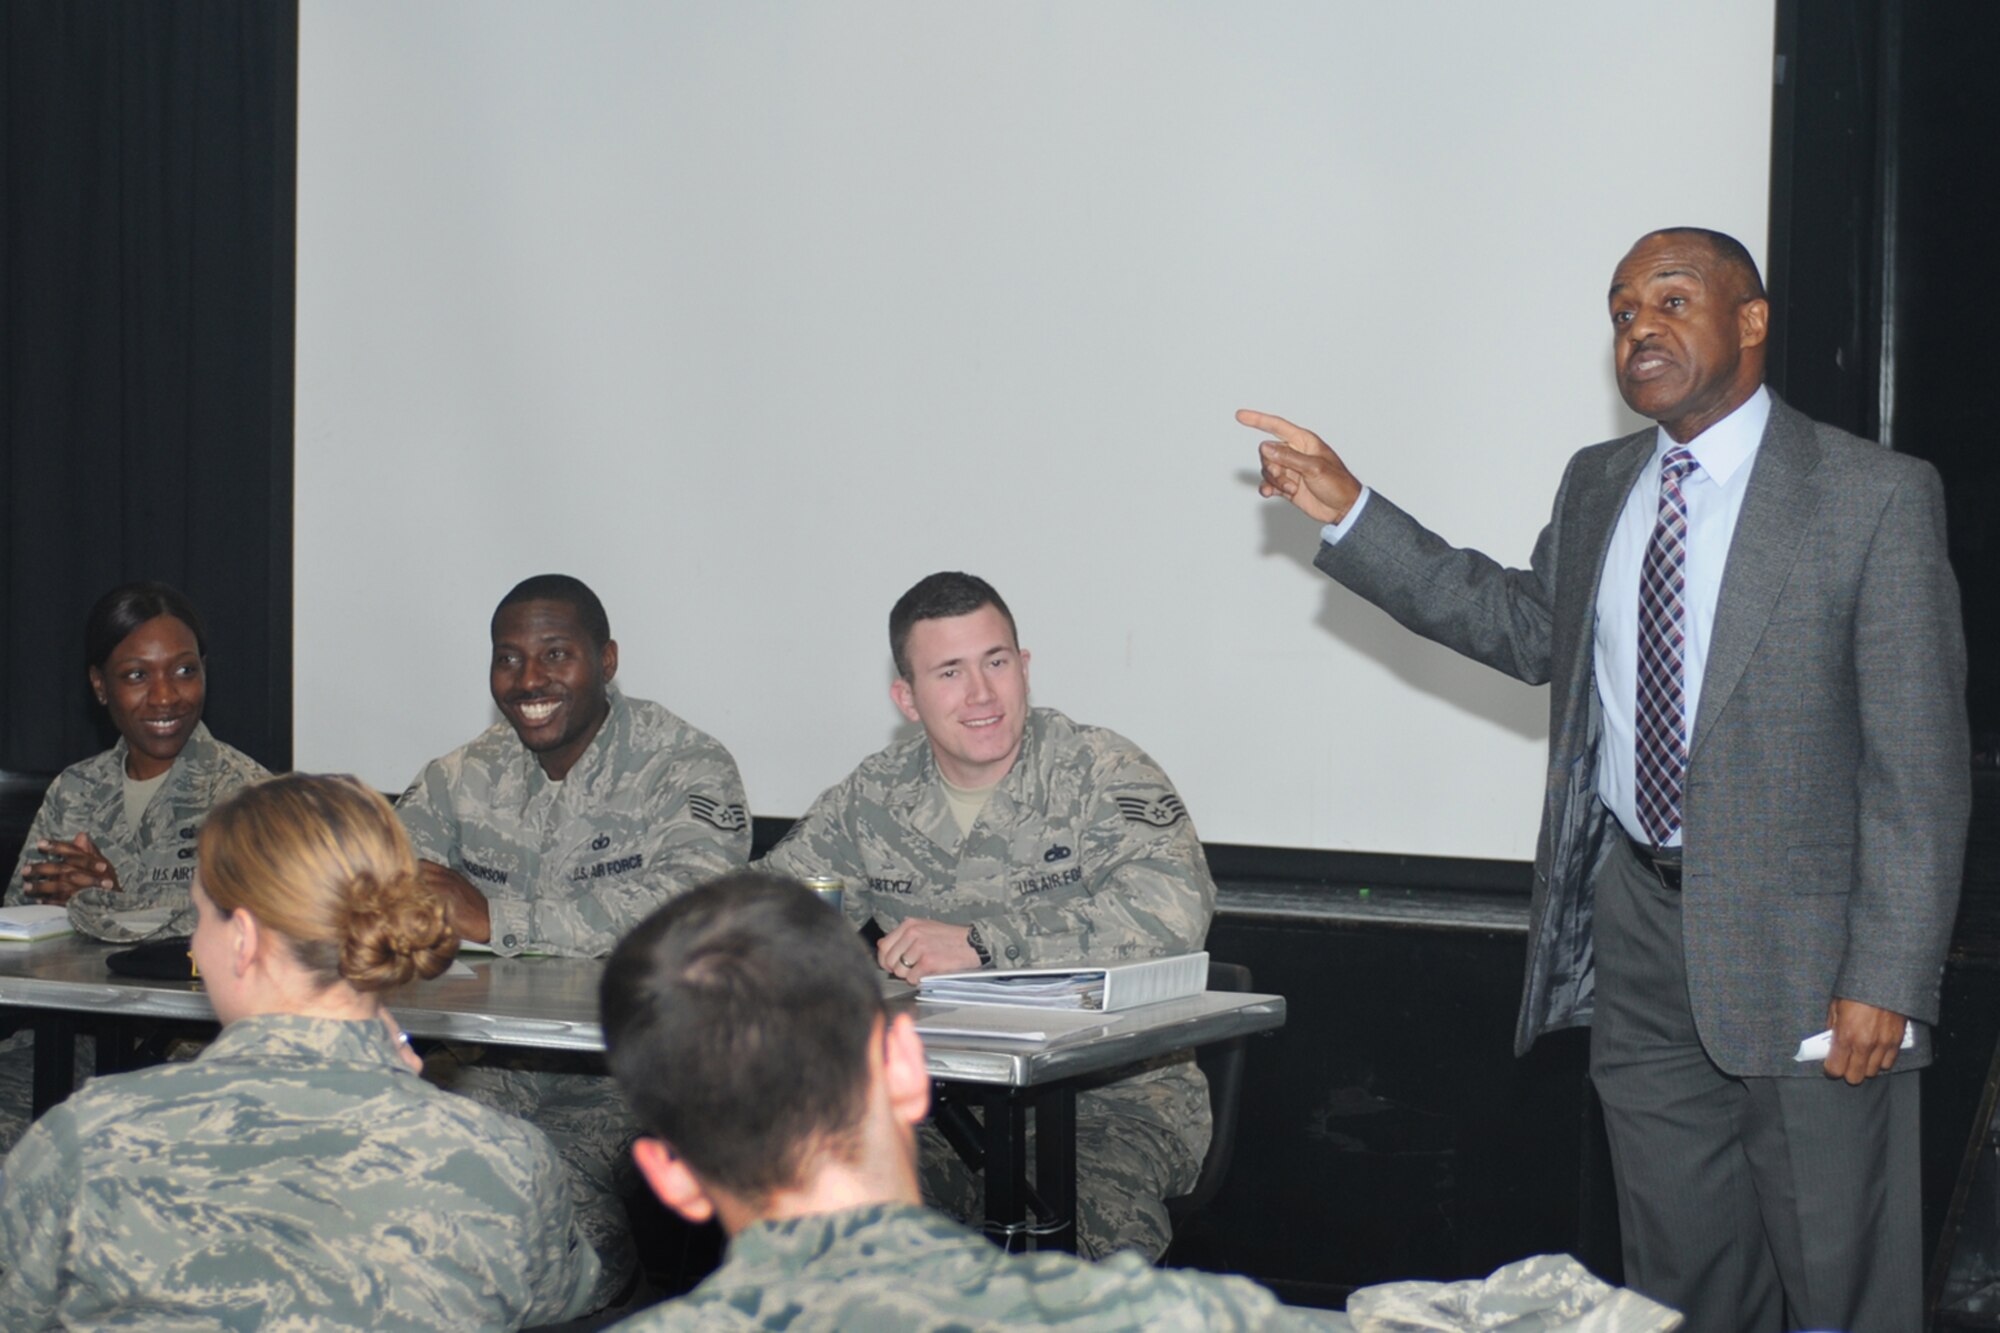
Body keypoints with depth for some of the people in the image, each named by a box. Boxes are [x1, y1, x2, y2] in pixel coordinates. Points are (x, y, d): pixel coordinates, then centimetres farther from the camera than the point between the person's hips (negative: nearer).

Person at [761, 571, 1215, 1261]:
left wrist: (983, 945, -23)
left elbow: (1174, 907, -21)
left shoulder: (1101, 772, -4)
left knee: (1099, 1217, -33)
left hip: (1113, 1092, -3)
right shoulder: (874, 797, 11)